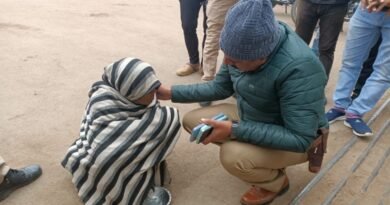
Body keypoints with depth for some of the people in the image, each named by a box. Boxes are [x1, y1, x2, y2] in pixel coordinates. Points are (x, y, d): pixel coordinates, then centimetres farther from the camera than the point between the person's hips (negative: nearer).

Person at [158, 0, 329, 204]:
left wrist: (235, 130, -35)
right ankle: (266, 161, 8)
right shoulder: (245, 45, -14)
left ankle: (275, 181, 3)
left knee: (232, 156, -32)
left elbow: (299, 139, -33)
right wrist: (171, 92, -6)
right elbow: (220, 87, 1)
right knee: (192, 120, -2)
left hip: (297, 137, -7)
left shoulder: (300, 69, -36)